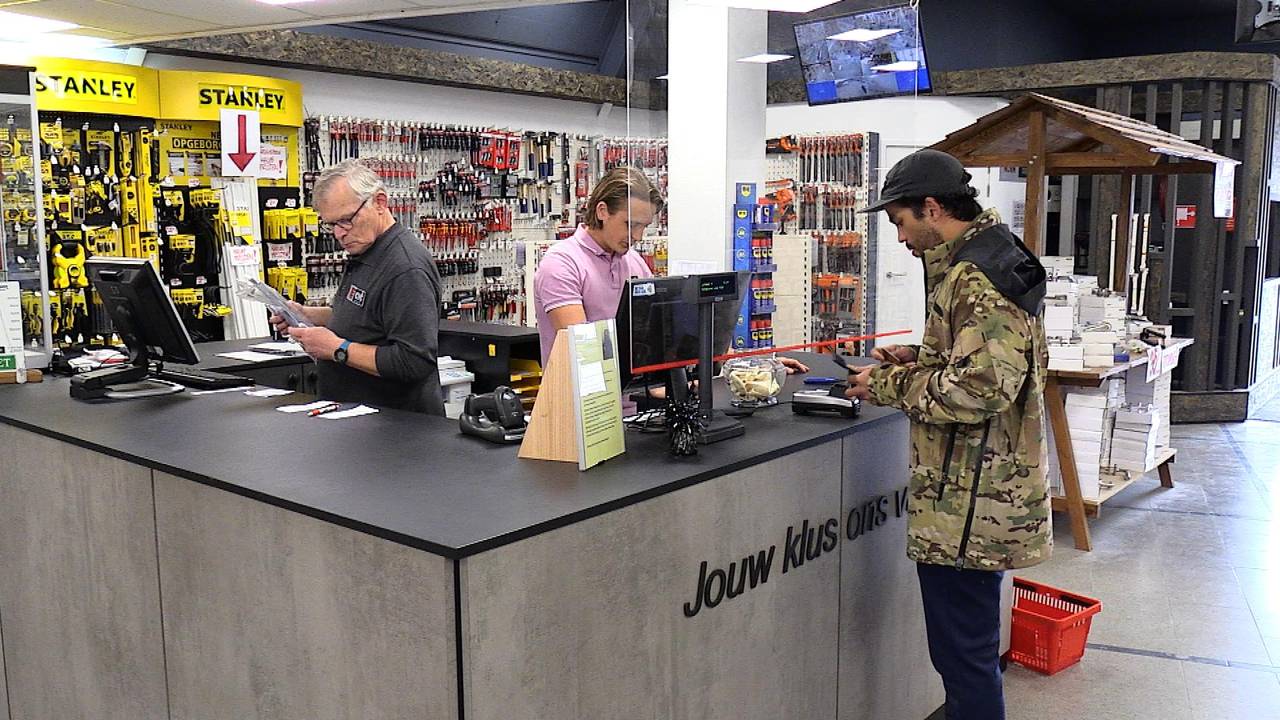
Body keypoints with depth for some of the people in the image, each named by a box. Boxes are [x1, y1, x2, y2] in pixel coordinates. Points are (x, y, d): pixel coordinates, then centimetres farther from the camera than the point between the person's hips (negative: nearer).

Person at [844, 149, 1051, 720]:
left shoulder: (976, 278, -19)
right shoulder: (986, 260, 14)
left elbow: (980, 389, -26)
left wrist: (888, 385, -15)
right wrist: (921, 358, 11)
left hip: (968, 501, -11)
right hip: (979, 491, 11)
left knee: (963, 654, 0)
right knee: (969, 646, 22)